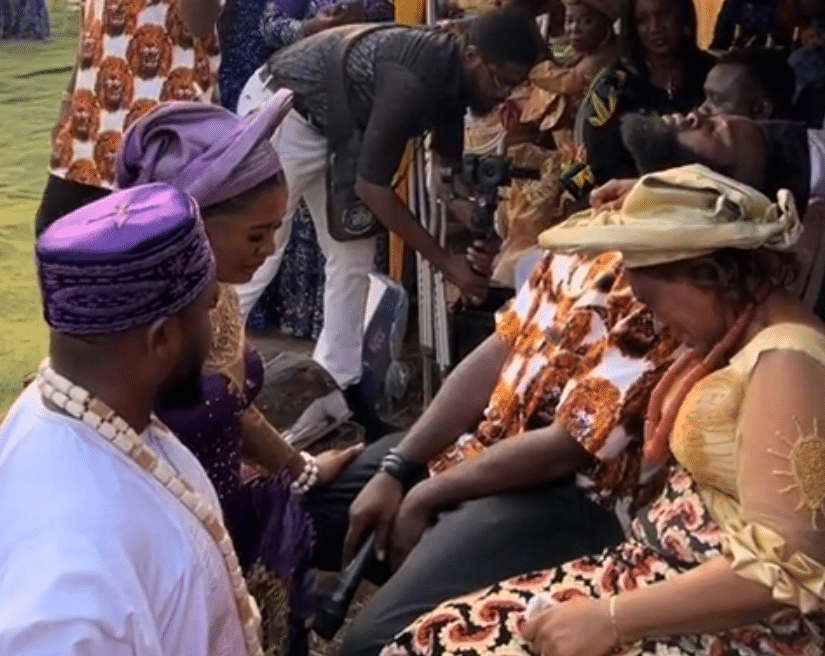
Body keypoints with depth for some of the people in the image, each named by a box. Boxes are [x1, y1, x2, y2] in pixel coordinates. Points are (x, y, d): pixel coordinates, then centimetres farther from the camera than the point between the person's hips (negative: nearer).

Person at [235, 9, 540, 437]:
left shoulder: (451, 75, -7)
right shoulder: (415, 79, -33)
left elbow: (450, 168, 7)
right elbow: (372, 186, -28)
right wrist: (446, 262, -23)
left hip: (335, 125, 9)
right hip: (284, 110, -9)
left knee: (353, 255, 6)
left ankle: (336, 384, 15)